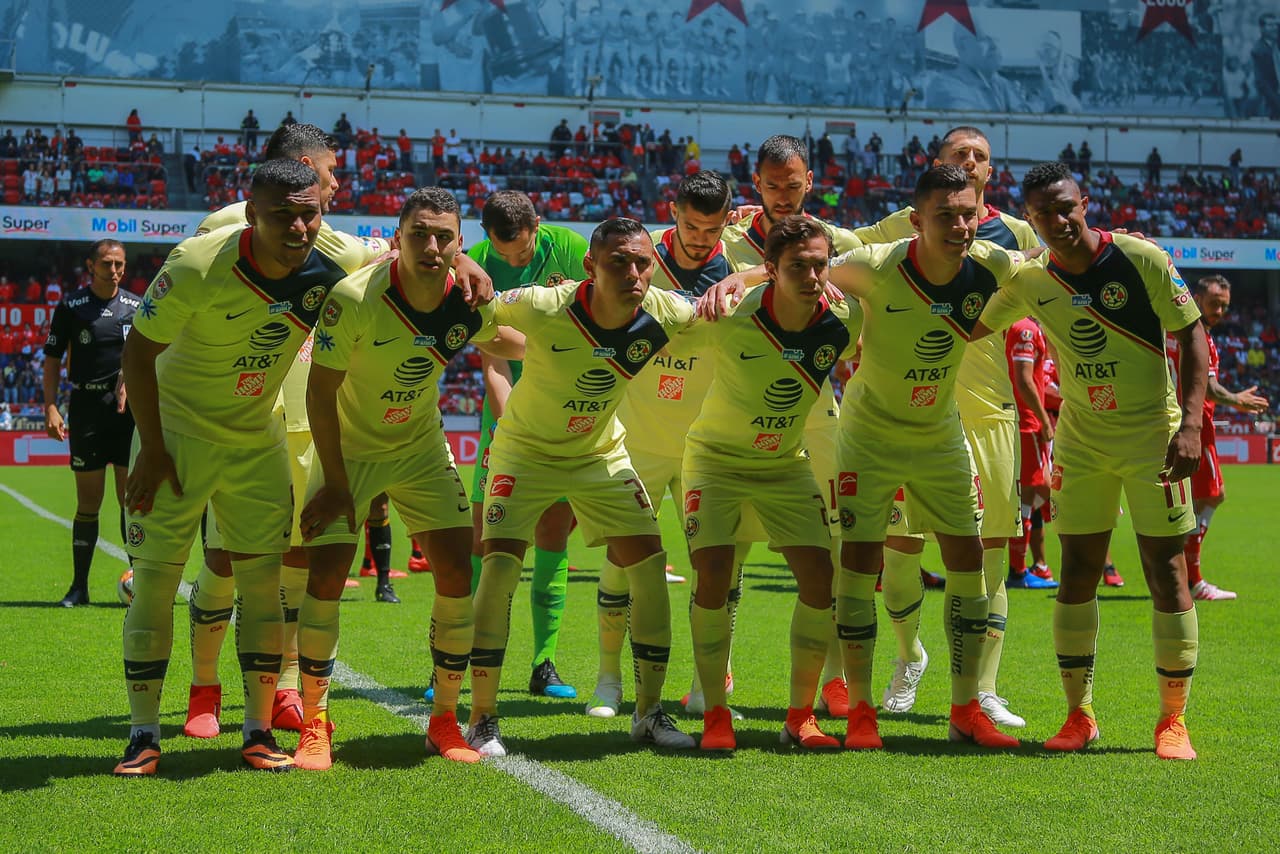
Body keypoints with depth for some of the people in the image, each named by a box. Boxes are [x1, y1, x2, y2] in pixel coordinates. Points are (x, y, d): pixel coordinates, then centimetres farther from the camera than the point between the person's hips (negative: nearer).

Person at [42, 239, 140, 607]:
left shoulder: (137, 307, 8)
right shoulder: (71, 306, 2)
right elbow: (52, 360, 3)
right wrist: (51, 408, -7)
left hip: (129, 411, 1)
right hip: (86, 408, -1)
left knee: (132, 501, -1)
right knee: (88, 503, 2)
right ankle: (79, 587, 9)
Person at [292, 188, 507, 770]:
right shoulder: (354, 299, -28)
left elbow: (495, 341, 11)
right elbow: (320, 390, -20)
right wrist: (335, 481, -19)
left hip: (421, 445, 4)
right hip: (349, 446, -3)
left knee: (457, 572, -6)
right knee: (326, 575, -13)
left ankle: (445, 720, 10)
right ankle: (313, 724, 4)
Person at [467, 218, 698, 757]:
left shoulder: (665, 314, -19)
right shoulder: (541, 308, -30)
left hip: (602, 453, 4)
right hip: (526, 449, -3)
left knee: (650, 564, -2)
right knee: (499, 566, -16)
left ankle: (649, 712, 13)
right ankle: (482, 720, -4)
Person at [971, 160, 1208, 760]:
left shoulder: (1142, 259, -11)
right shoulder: (1030, 282, -1)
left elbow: (1192, 333, -8)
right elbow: (970, 328, 13)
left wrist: (1190, 422, -16)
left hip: (1153, 434, -3)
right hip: (1080, 439, 3)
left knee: (1166, 571, -4)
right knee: (1078, 573, 2)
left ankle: (1173, 720, 7)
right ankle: (1078, 715, 14)